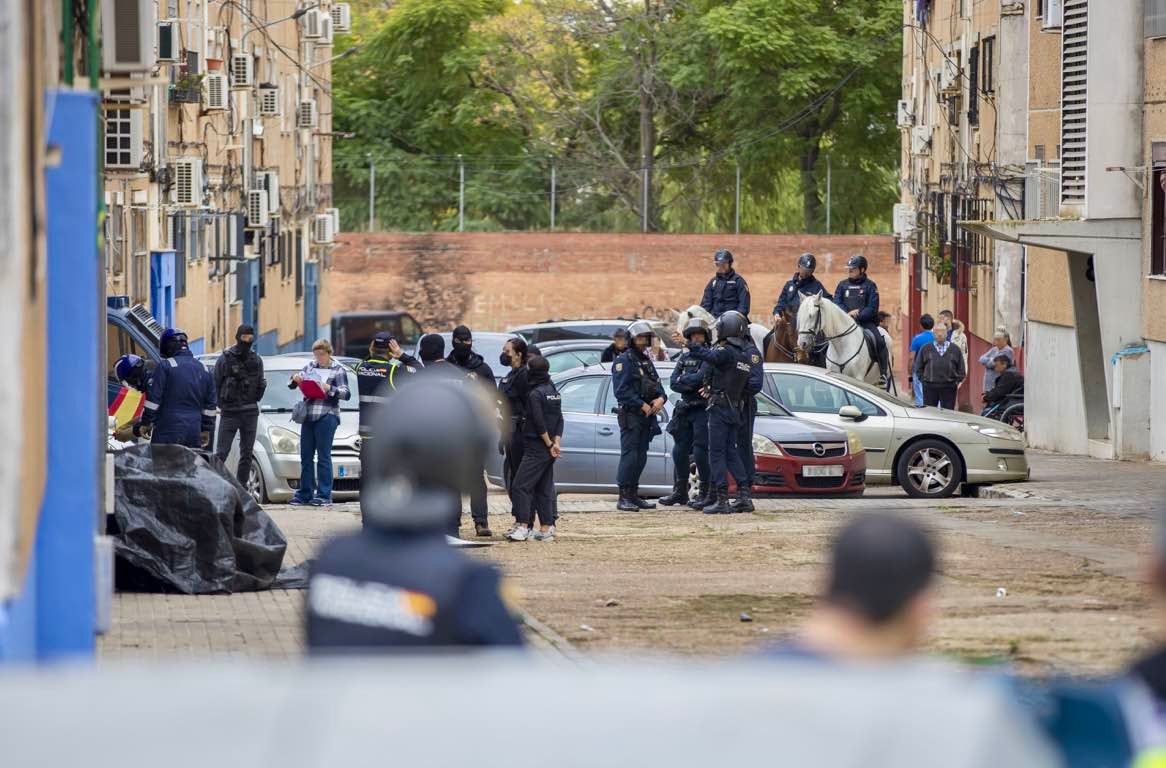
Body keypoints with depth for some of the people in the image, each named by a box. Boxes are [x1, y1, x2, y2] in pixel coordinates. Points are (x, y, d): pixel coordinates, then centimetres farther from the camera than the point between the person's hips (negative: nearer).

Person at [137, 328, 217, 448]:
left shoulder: (165, 366, -5)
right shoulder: (204, 370, 14)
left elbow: (154, 398, -8)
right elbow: (210, 404, 18)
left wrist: (146, 423, -1)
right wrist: (206, 430, 24)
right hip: (194, 432, 5)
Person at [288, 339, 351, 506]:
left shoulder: (338, 370, 2)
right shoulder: (310, 367, 15)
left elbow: (346, 394, -6)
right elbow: (291, 385, 18)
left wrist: (330, 389, -20)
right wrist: (295, 380, -4)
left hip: (327, 417, -6)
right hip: (308, 416, 6)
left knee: (323, 457, -7)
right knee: (306, 456, 7)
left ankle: (324, 495, -6)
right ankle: (305, 493, 14)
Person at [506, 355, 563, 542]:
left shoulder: (535, 394, -14)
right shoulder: (554, 391, 12)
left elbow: (539, 423, -18)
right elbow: (559, 420, 11)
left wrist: (549, 444, -10)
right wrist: (556, 443, 4)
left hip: (536, 448, -9)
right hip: (549, 450, 9)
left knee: (521, 485, -9)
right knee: (544, 488, 13)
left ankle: (523, 527, -16)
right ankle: (546, 528, 12)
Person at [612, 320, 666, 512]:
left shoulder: (647, 361, 18)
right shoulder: (624, 361, -8)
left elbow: (656, 383, 19)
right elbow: (622, 390, -16)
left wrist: (660, 398, -3)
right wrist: (642, 405, -18)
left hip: (647, 416, 8)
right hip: (631, 415, -8)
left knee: (640, 456, 10)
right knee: (629, 456, -11)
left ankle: (633, 495, 16)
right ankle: (624, 498, -12)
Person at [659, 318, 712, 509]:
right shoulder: (684, 357, 12)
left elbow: (701, 377, -21)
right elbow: (673, 383, 3)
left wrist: (682, 380, -5)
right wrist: (693, 387, -12)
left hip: (703, 409, -7)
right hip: (685, 410, 7)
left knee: (701, 453, -9)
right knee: (679, 451, 10)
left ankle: (706, 493, 0)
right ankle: (680, 492, 22)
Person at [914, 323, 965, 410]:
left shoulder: (955, 349, 8)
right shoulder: (926, 349, 7)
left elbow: (961, 370, 13)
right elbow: (918, 368, 12)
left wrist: (957, 381, 3)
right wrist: (923, 379, 1)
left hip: (949, 388, 0)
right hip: (930, 387, 0)